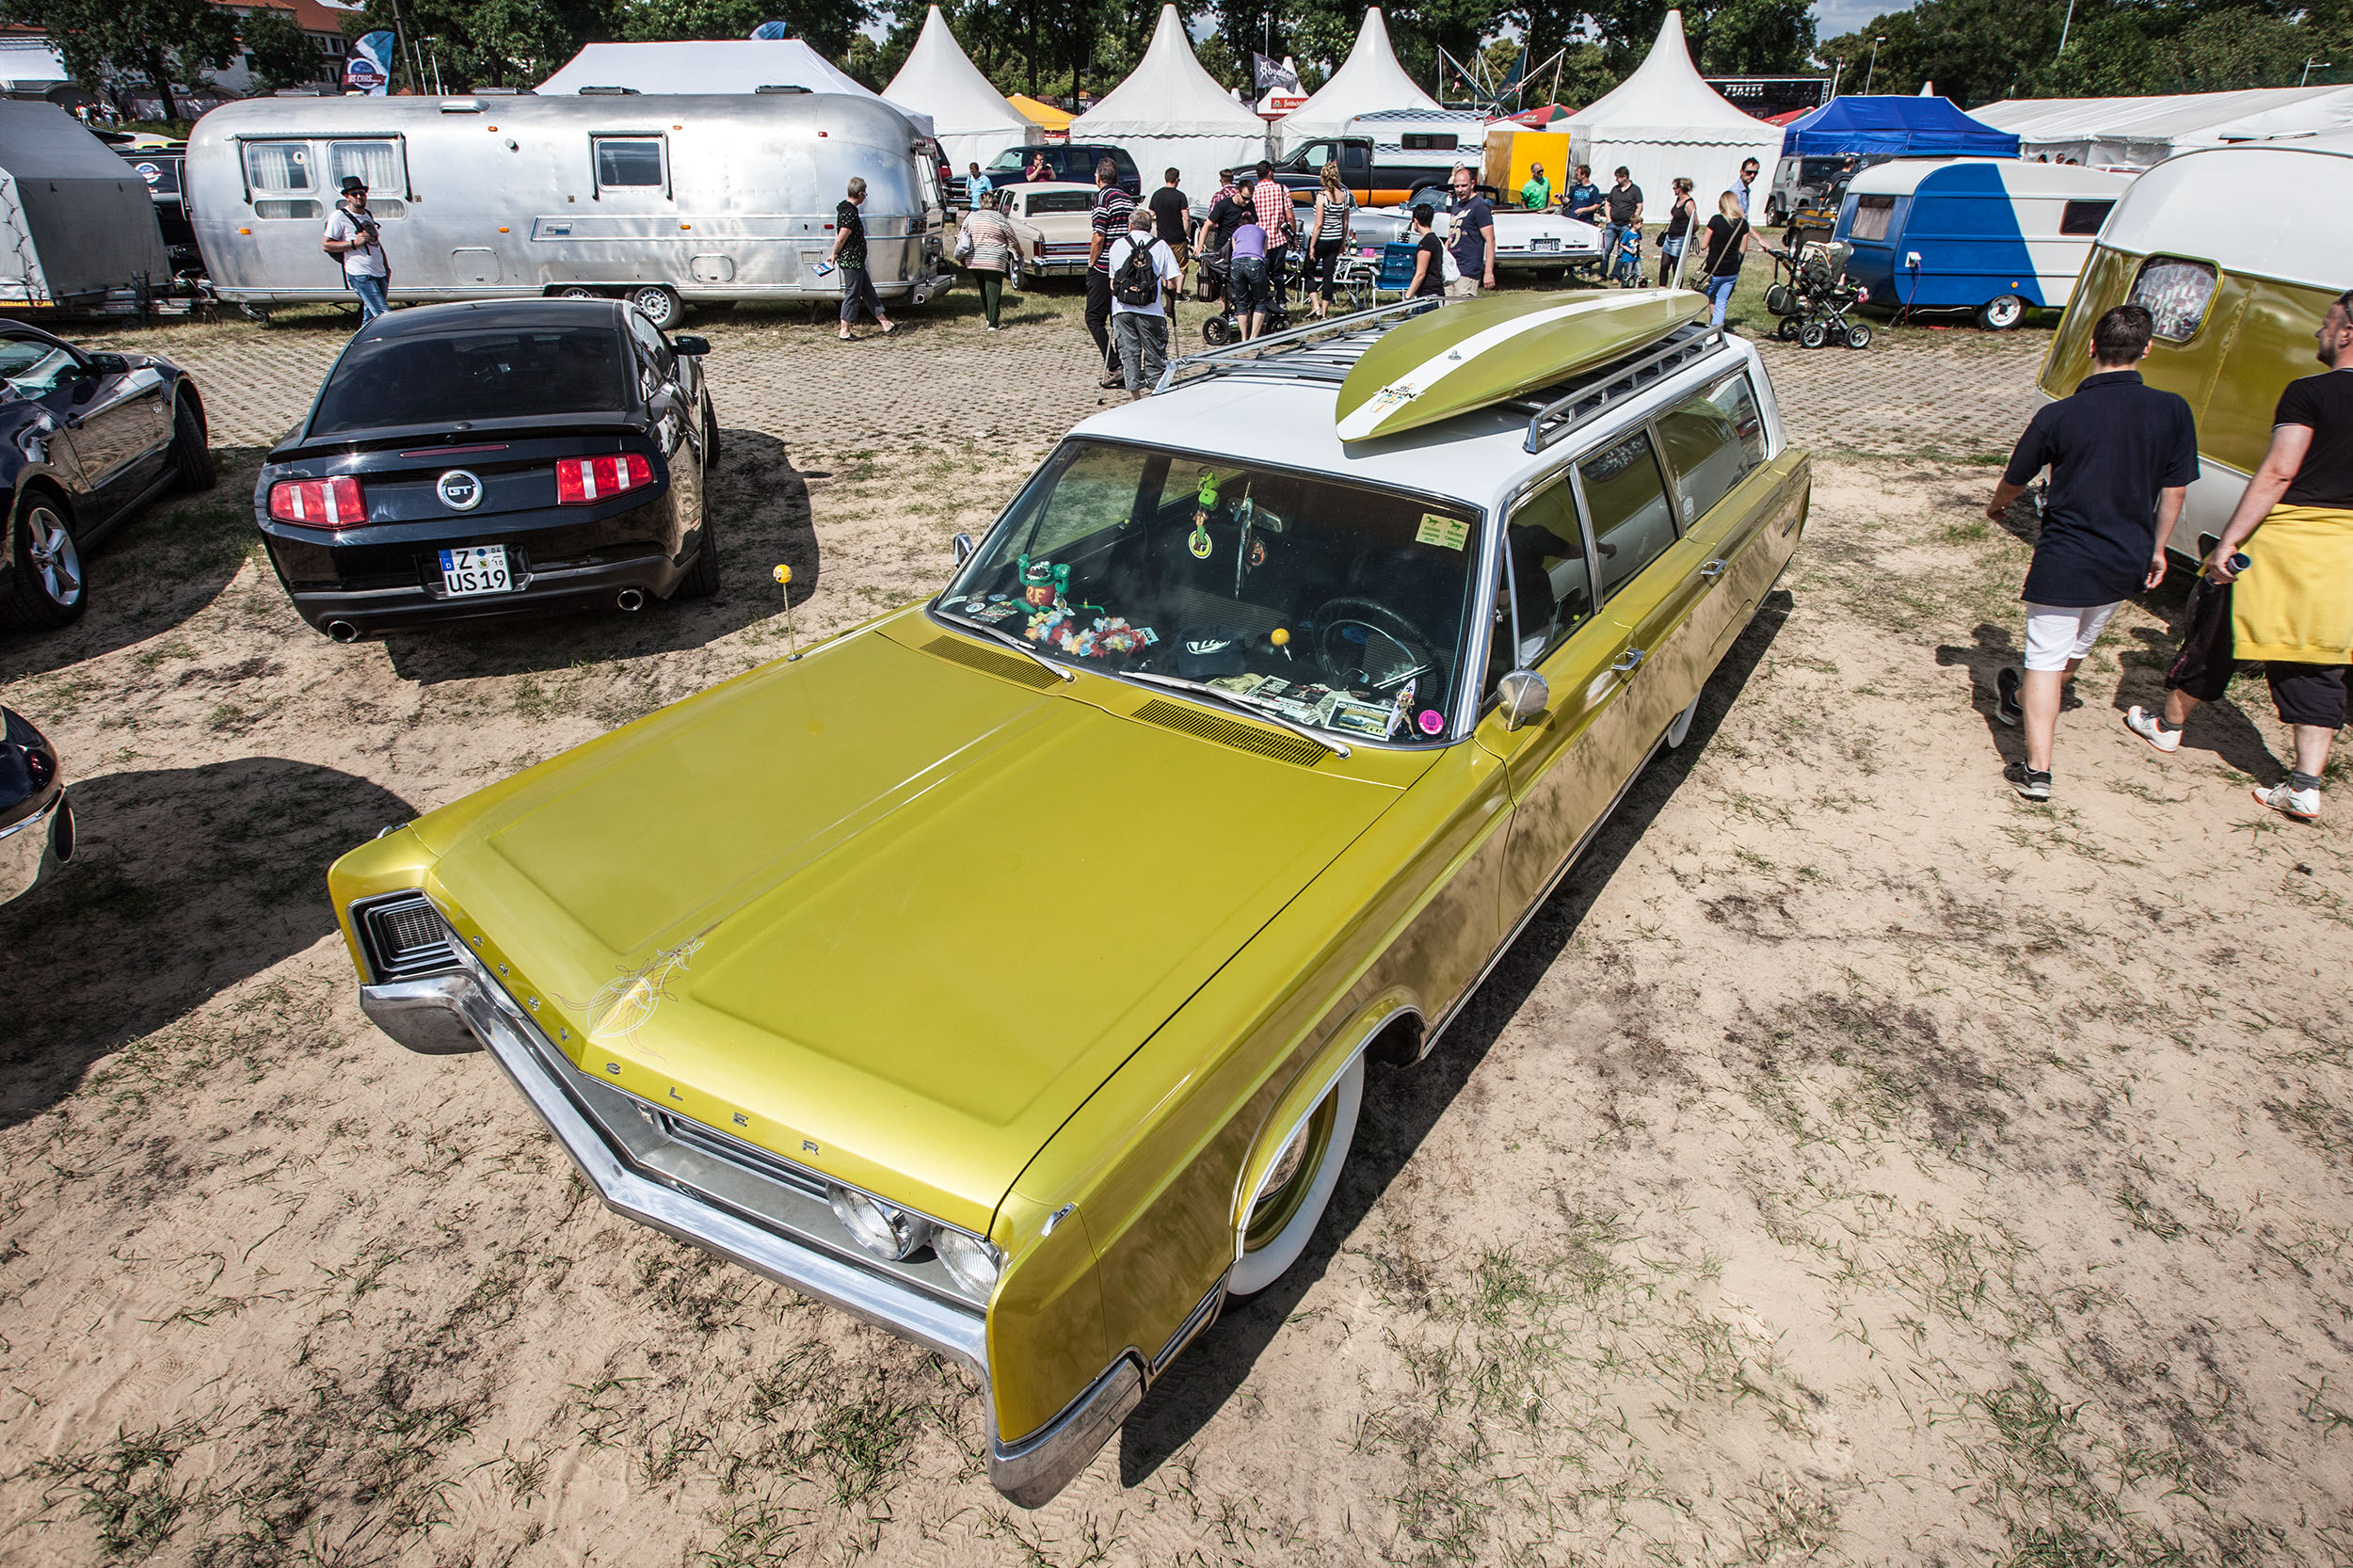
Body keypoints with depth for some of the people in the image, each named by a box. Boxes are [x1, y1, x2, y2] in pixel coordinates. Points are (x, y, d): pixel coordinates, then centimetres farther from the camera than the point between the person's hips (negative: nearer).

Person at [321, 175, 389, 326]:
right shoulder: (339, 216, -4)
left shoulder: (368, 215, 20)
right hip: (360, 275, -8)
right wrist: (354, 243, -15)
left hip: (379, 274, 8)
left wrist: (386, 267, 23)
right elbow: (325, 245, -6)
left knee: (370, 317, 11)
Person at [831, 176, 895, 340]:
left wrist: (835, 255, 15)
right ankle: (844, 331, 6)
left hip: (856, 261, 11)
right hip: (852, 260, -11)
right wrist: (836, 254, -9)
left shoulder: (845, 208, 11)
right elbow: (841, 239, -24)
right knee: (852, 294, -1)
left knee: (868, 291, 14)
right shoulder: (850, 213, -22)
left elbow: (839, 236, 16)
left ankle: (886, 325, 21)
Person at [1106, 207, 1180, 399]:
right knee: (1155, 353, 8)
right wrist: (1170, 303, 15)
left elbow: (1112, 281, 17)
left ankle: (1135, 392, 3)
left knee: (1128, 352, 7)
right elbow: (1170, 284, 1)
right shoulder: (1160, 245, 6)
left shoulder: (1118, 245, 11)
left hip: (1122, 309, 1)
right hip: (1151, 311, -1)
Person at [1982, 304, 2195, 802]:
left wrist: (1996, 506, 24)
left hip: (2064, 560, -4)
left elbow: (2015, 481, 1)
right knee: (2076, 649, 24)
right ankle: (2022, 702, 50)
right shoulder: (2173, 411, -5)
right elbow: (2174, 490, 4)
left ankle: (2037, 770, -6)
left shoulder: (2058, 415, -13)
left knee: (2044, 659, 1)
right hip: (2126, 561, 5)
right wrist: (2156, 548, 17)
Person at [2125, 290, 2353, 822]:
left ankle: (2168, 723, 33)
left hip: (2287, 538, -6)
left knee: (2219, 634, 14)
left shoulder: (2309, 393, -13)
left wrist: (2227, 543, -20)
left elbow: (2277, 473, -20)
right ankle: (2305, 786, 4)